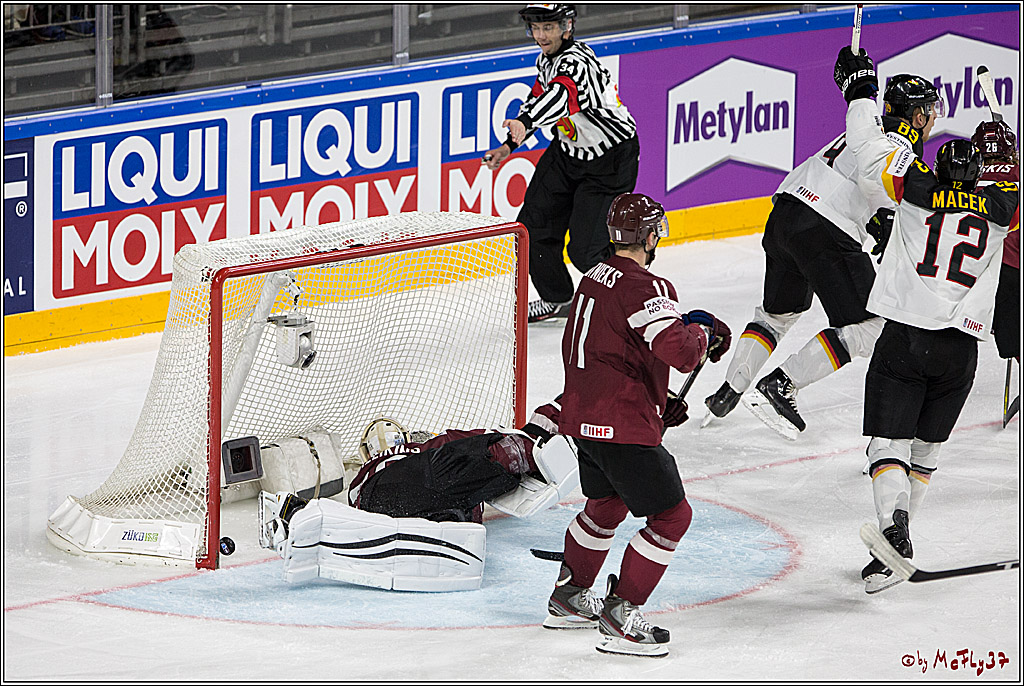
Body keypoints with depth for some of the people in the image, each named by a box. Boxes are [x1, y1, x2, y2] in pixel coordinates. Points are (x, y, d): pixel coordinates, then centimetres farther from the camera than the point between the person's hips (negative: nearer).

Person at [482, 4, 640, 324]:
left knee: (585, 249, -11)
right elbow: (539, 98, 17)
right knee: (534, 225, 7)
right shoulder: (547, 59, 1)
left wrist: (526, 123, -67)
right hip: (569, 151, 9)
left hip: (610, 161, -9)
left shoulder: (577, 62, -29)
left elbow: (560, 96, -50)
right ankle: (557, 299, 28)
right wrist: (510, 146, 12)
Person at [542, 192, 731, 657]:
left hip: (583, 417, 10)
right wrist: (701, 332, -8)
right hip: (623, 425, -10)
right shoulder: (643, 287, -19)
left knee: (607, 504, 29)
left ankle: (569, 597, 42)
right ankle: (620, 616, -3)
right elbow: (677, 349, -31)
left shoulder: (595, 277, 12)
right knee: (671, 514, -1)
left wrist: (658, 403, 24)